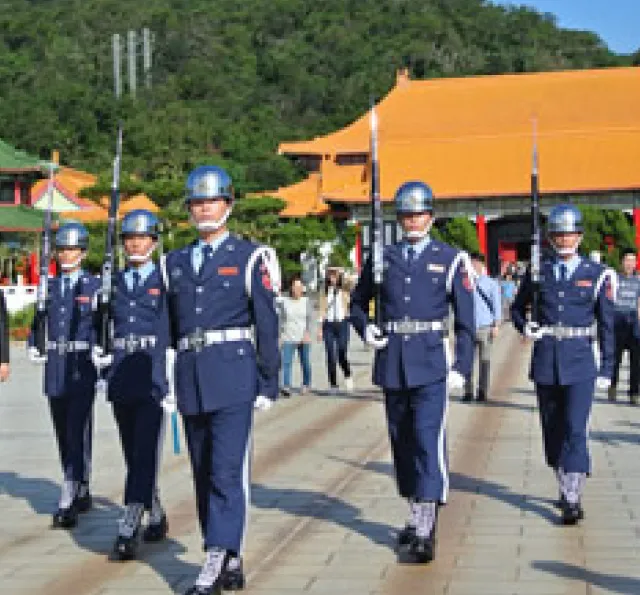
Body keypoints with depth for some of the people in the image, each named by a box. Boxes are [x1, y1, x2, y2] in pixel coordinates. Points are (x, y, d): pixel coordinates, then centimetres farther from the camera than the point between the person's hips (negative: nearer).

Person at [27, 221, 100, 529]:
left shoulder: (94, 286, 0)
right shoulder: (49, 286, 13)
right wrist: (33, 346, 1)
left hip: (82, 368, -5)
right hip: (55, 369, 5)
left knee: (77, 433, -11)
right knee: (63, 434, 12)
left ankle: (68, 504, -14)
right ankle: (81, 493, 26)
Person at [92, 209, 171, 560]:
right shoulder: (114, 282, 14)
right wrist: (98, 352, 6)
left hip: (154, 377, -5)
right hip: (121, 378, 5)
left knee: (145, 453, -12)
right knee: (133, 455, 11)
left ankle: (128, 531, -14)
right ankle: (156, 516, 28)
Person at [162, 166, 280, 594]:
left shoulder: (249, 257, 2)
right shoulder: (176, 263, 16)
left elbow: (267, 324, 0)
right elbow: (168, 327, 16)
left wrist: (269, 384, -4)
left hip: (233, 376, -5)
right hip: (191, 378, 6)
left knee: (227, 471, -11)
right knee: (204, 474, 8)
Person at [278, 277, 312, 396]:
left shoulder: (306, 301, 4)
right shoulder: (284, 301, 5)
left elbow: (310, 319, 0)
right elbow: (281, 319, 10)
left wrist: (308, 333, -12)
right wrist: (280, 334, 6)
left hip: (303, 338, 0)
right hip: (288, 338, 0)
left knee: (305, 362, 6)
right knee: (286, 362, -12)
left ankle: (306, 385, 23)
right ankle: (286, 386, -18)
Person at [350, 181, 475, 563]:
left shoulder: (451, 259, 2)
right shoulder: (382, 258, 9)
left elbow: (466, 320, 2)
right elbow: (359, 302, 21)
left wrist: (463, 367, -5)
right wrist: (365, 330, 0)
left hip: (431, 363, -4)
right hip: (392, 363, 4)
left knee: (429, 439, -12)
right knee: (402, 441, 11)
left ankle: (426, 531, -13)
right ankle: (416, 515, 26)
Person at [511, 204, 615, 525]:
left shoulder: (596, 274, 0)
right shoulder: (538, 272, 5)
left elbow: (606, 324, 4)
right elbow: (517, 308, 18)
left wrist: (606, 368, 2)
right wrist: (525, 327, -4)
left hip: (580, 364, -3)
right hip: (545, 363, 3)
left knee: (575, 429, -11)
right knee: (552, 429, 11)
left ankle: (573, 499, -10)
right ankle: (565, 486, 26)